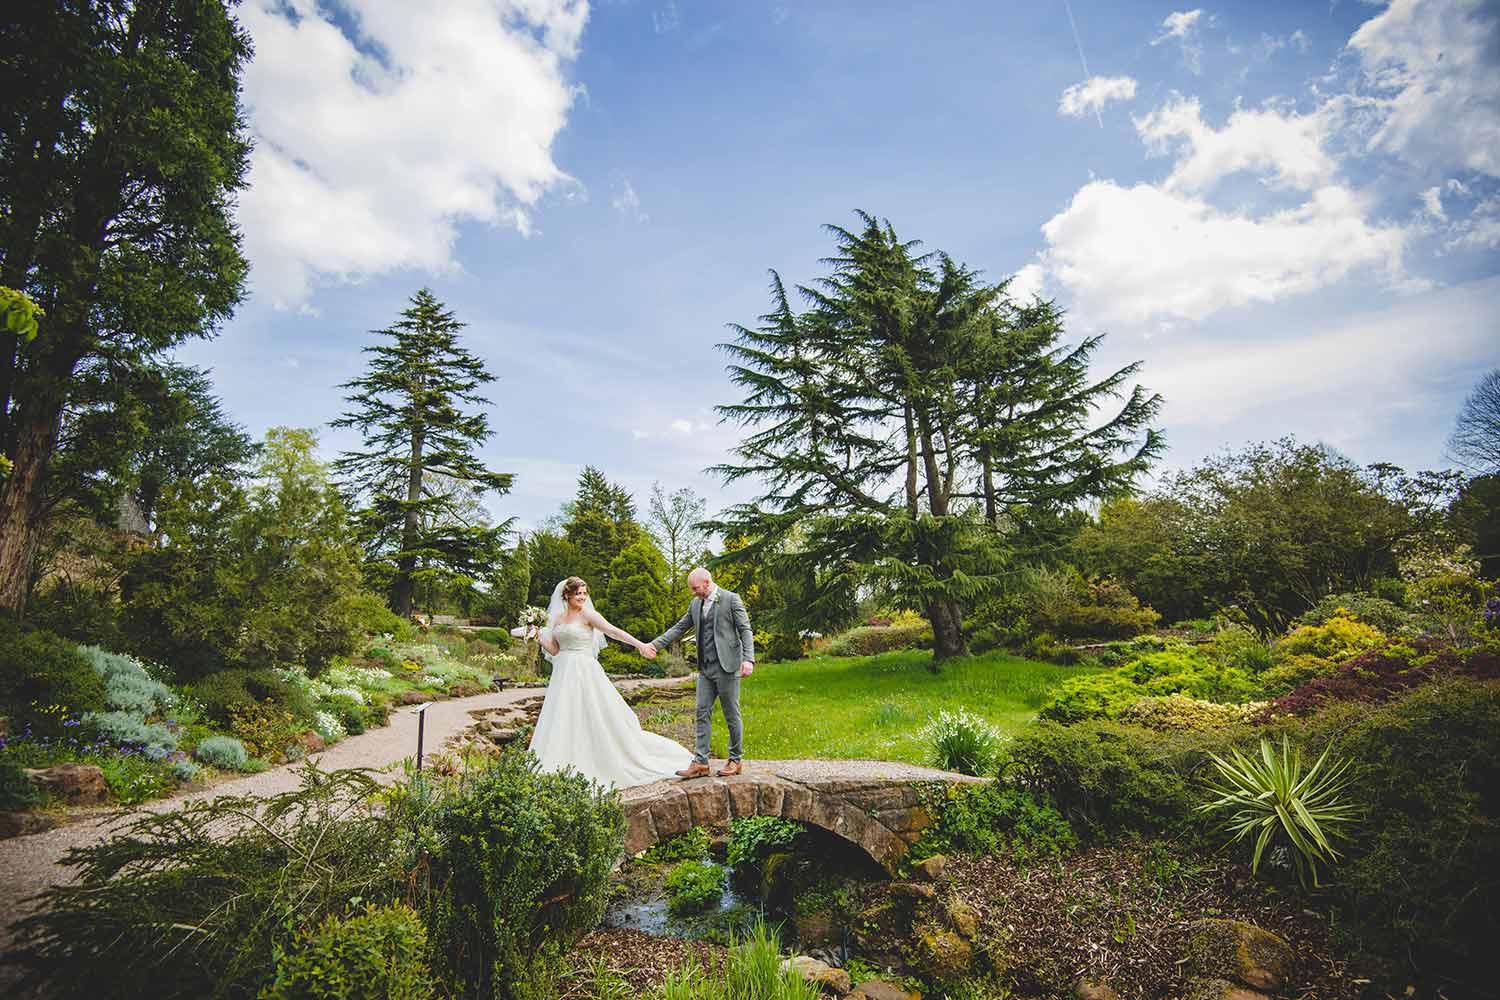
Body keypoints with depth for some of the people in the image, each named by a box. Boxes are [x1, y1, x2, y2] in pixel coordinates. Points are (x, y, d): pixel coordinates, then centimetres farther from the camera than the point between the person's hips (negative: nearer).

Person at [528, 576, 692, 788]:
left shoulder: (587, 614, -5)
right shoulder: (557, 618, 12)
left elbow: (613, 631, -16)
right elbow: (554, 650, 14)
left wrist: (638, 643, -27)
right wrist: (539, 637, -2)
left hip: (584, 673, -6)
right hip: (563, 675, 6)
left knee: (597, 719, -5)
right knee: (562, 724, 6)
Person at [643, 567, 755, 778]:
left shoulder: (731, 599, -6)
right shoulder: (695, 604, 13)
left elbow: (745, 630, -8)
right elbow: (679, 628, 15)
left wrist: (748, 659, -19)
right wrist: (655, 644, 5)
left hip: (726, 666, -6)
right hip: (705, 668, 6)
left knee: (731, 714, 3)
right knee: (703, 713, 3)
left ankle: (735, 760, 16)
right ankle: (700, 762, 6)